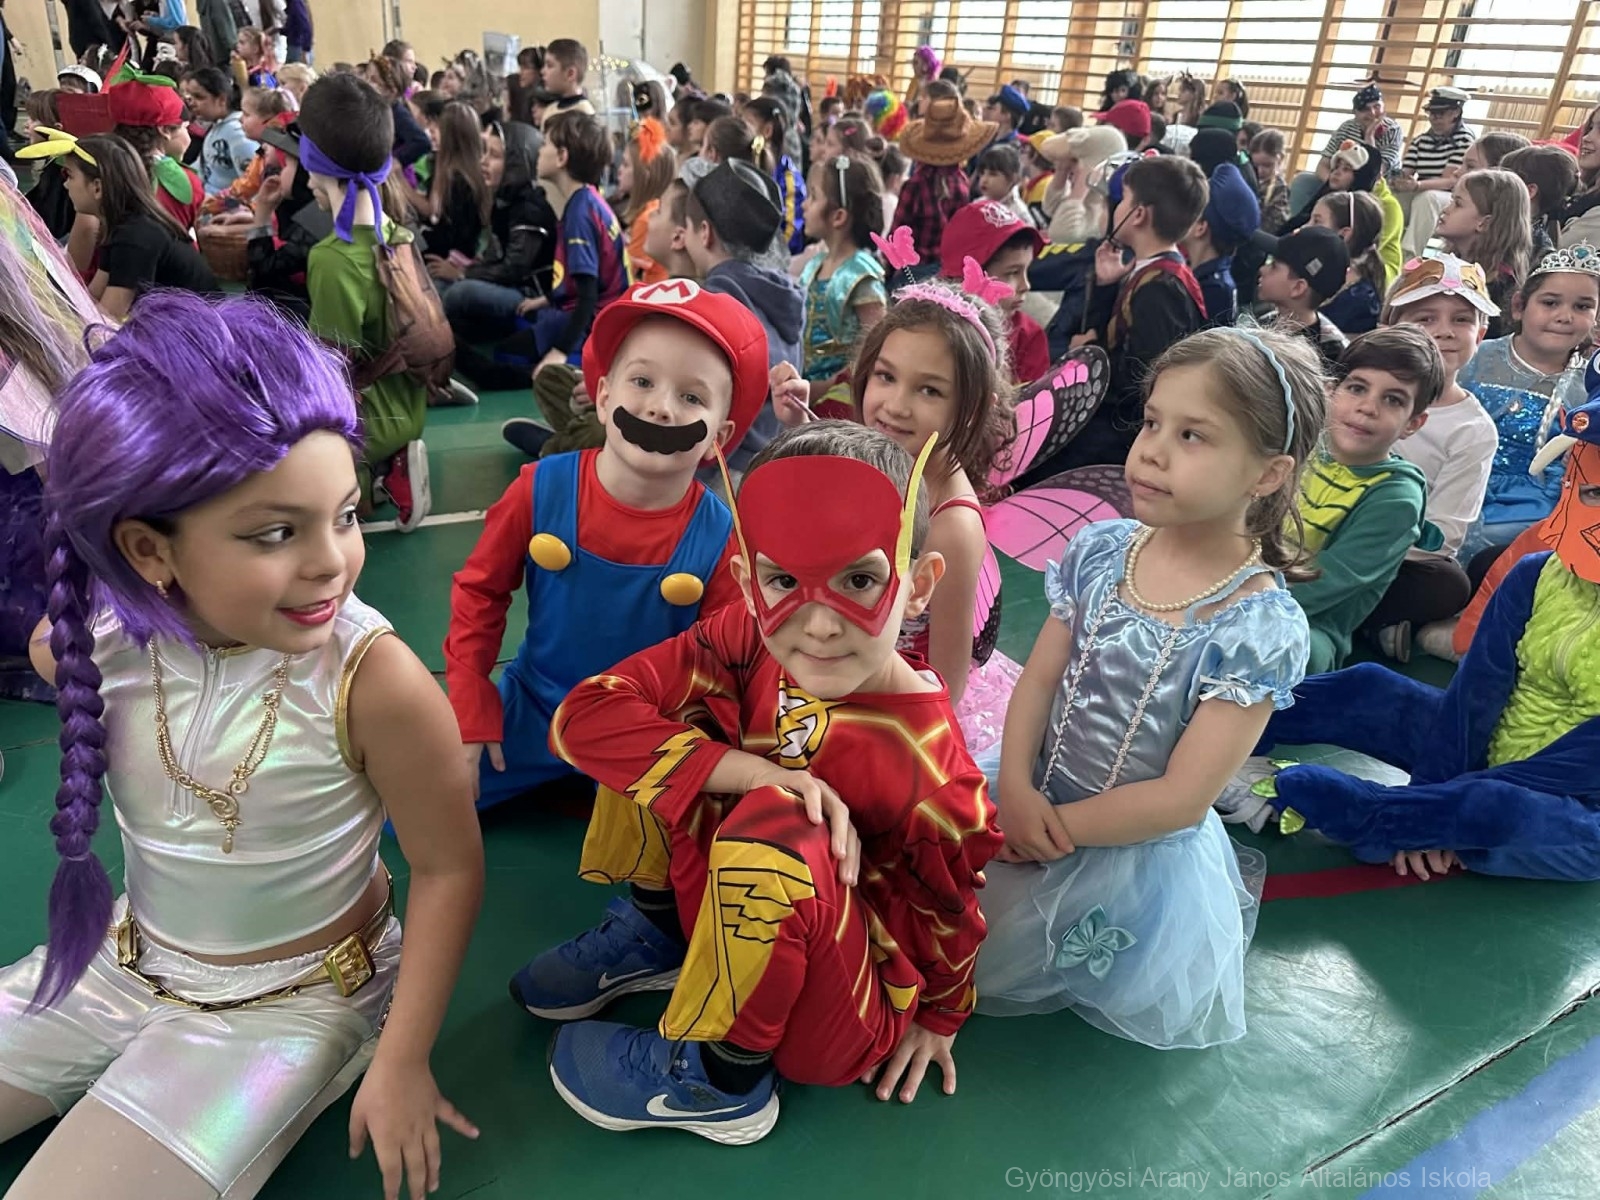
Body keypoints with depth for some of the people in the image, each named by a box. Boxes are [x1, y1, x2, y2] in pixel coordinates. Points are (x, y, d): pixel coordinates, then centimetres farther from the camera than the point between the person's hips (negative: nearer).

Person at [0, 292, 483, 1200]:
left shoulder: (375, 681, -31)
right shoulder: (83, 645, -16)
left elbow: (449, 869, -20)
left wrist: (401, 1065, -15)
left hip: (291, 1001, -4)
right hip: (128, 962, 5)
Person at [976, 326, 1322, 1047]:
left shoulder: (1259, 626, -23)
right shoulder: (1101, 550, -9)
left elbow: (1182, 798, -22)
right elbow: (1040, 676, -5)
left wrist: (1057, 827, -18)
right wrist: (1017, 788, -19)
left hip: (1137, 849, -4)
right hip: (1035, 794, 5)